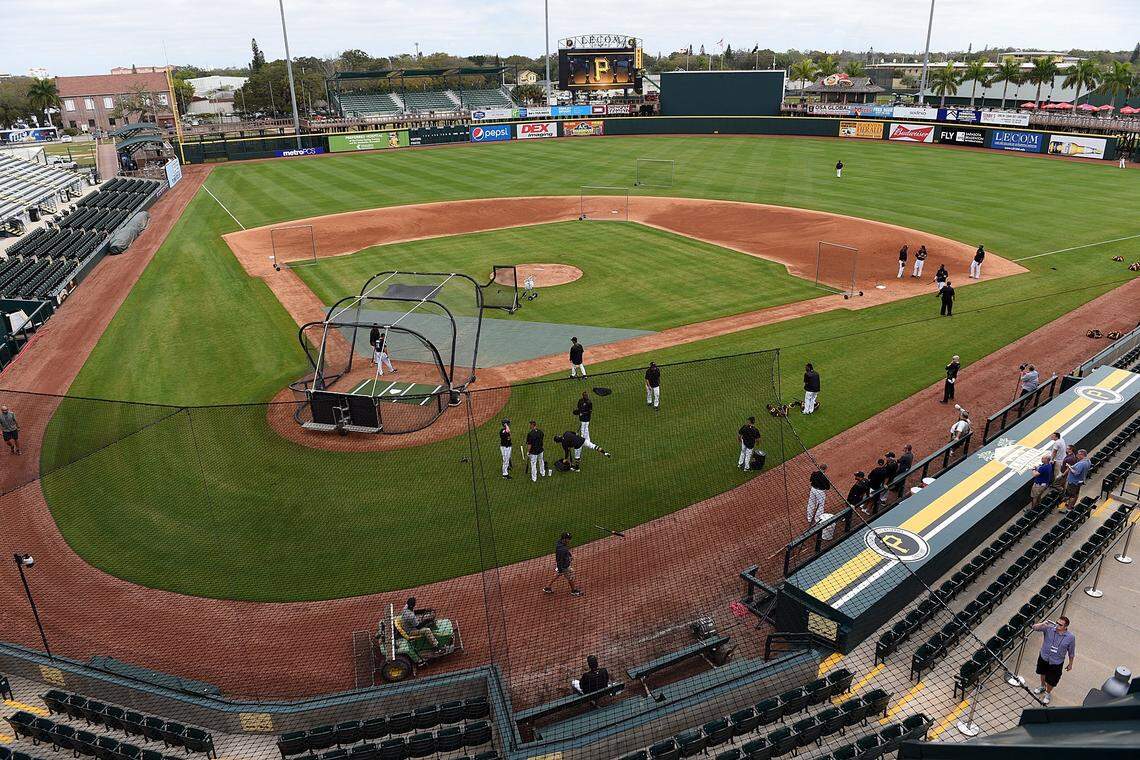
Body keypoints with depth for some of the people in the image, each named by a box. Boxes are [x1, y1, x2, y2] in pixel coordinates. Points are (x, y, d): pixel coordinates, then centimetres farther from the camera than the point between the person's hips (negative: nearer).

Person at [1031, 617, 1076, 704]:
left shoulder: (1070, 637, -21)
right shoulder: (1049, 628, -21)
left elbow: (1071, 652, -6)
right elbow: (1034, 627, -25)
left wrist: (1070, 664, 5)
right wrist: (1042, 624, -45)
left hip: (1056, 663, -2)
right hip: (1043, 658, 2)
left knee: (1051, 680, 16)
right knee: (1043, 673, 29)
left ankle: (1048, 693, 46)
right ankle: (1043, 686, 59)